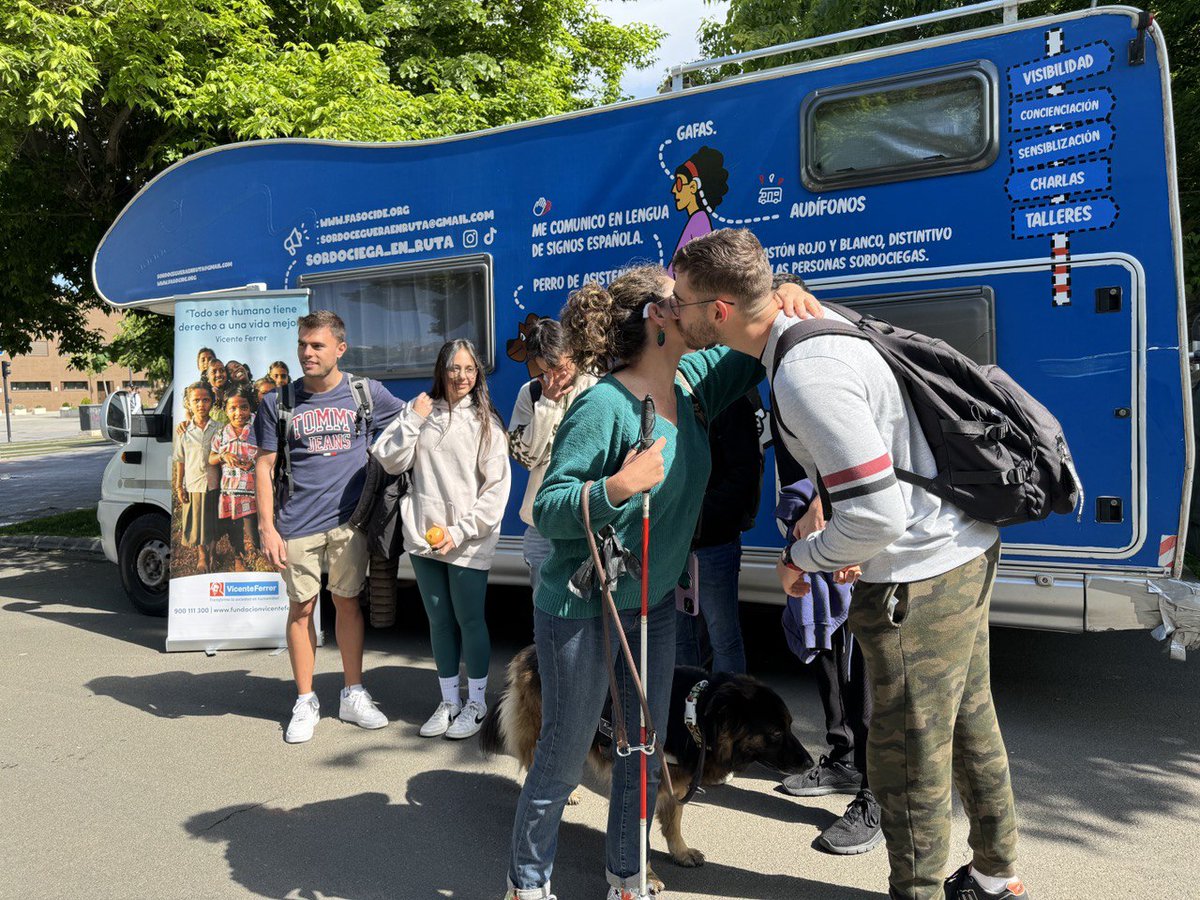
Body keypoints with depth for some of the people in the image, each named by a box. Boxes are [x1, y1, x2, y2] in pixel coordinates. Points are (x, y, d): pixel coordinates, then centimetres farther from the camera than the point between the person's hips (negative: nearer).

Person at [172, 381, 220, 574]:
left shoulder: (218, 429, -2)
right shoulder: (184, 431, -1)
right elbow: (180, 461, 5)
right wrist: (178, 486, 3)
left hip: (213, 484, 0)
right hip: (192, 485, 0)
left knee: (212, 523, 11)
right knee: (196, 524, 9)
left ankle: (210, 552, 33)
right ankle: (202, 556, 29)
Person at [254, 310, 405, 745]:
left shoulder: (367, 393, 3)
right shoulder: (278, 402, 2)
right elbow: (264, 466, 2)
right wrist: (266, 527, -4)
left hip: (348, 520, 0)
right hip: (296, 525, 0)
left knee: (347, 602, 10)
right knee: (301, 608, 7)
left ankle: (353, 696, 24)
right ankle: (305, 703, 21)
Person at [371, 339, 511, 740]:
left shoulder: (485, 420, -3)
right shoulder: (422, 410, 6)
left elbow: (497, 486, -7)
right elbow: (390, 462, 2)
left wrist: (460, 532, -11)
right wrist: (413, 420, -8)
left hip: (468, 540, -3)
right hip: (424, 536, 3)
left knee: (470, 620, 3)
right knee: (439, 620, 13)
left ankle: (476, 702, 21)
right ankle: (449, 699, 27)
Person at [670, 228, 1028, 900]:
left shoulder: (806, 376, -28)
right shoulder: (816, 328, 4)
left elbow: (878, 516, -28)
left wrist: (803, 558, -11)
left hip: (920, 580, -10)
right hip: (966, 551, 10)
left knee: (909, 758, 6)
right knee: (969, 725, 25)